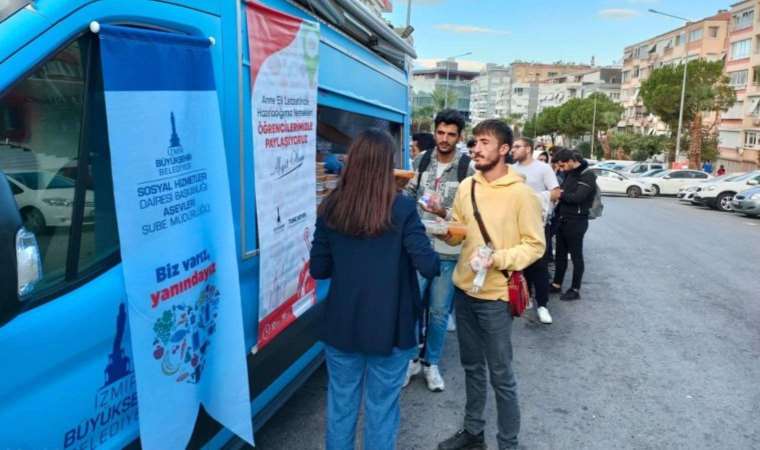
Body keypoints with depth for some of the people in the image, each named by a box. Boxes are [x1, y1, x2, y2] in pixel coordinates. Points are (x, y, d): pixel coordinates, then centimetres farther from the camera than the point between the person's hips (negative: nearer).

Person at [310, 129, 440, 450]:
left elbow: (318, 269, 1)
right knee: (381, 409, 14)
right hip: (389, 326, -2)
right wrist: (433, 259, 7)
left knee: (340, 405, 19)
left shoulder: (331, 207, -4)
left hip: (341, 325, 3)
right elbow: (429, 267, -15)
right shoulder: (401, 208, -13)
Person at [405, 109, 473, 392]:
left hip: (448, 251, -2)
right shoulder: (421, 161, 4)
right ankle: (412, 358, 28)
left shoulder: (467, 168, -8)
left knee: (439, 311, 10)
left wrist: (445, 213, -23)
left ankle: (431, 363, 29)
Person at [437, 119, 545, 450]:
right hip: (464, 290, 6)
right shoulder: (467, 186, 4)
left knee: (501, 375, 6)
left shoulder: (521, 193, -13)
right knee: (472, 366, 20)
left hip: (495, 296, -5)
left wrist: (498, 259, -24)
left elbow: (535, 245, -11)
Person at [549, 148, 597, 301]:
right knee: (560, 254, 14)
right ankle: (556, 284, 26)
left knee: (576, 256, 2)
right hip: (562, 219, 8)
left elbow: (577, 197, -24)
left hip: (576, 221, -8)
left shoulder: (588, 175, -13)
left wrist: (560, 194, -13)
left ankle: (575, 290, 12)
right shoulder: (569, 174, 11)